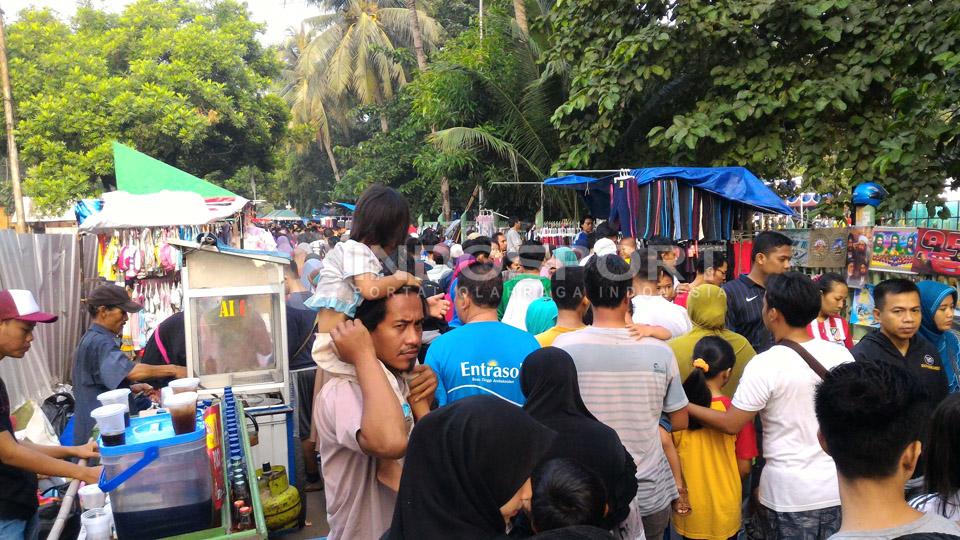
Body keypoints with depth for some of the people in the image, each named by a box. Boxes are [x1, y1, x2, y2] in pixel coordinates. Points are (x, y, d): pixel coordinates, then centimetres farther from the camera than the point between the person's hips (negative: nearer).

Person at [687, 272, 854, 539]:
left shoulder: (765, 364, -18)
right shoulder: (841, 355, -4)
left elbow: (731, 424, -12)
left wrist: (684, 405, -1)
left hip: (789, 494, -4)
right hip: (838, 489, 4)